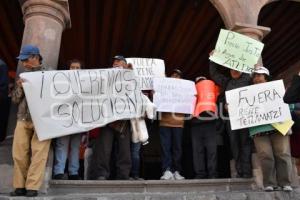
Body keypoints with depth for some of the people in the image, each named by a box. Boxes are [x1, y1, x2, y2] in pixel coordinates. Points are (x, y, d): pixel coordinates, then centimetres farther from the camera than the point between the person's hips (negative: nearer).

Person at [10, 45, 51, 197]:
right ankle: (20, 186, 11)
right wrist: (19, 87, -3)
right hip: (23, 119, 4)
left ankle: (32, 187, -1)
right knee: (19, 153, 1)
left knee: (38, 153, -6)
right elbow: (15, 99, 14)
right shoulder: (23, 76, 16)